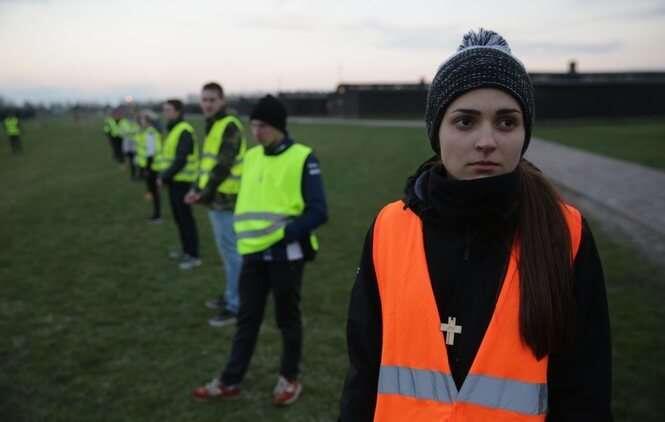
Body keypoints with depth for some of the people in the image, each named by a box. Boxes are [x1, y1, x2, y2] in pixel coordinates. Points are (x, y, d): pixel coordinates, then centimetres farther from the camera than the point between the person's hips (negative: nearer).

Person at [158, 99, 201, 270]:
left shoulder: (184, 131, -16)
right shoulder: (173, 130, 14)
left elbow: (181, 160, -22)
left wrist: (164, 177, -17)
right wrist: (163, 176, 5)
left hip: (182, 181, -9)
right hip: (174, 180, 9)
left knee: (186, 218, -5)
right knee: (178, 217, 15)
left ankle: (193, 256, 2)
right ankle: (187, 250, 26)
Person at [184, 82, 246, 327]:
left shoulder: (229, 126, -14)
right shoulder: (213, 127, 17)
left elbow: (224, 166, -21)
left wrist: (203, 192, -17)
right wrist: (197, 189, 7)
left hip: (226, 199, -10)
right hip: (216, 198, 10)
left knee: (232, 253, -4)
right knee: (226, 252, 19)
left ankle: (235, 307, 3)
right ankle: (231, 296, 32)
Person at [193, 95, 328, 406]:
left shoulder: (302, 158, -11)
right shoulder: (252, 156, 8)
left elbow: (318, 212, -14)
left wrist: (281, 234, -19)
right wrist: (245, 233, 4)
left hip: (285, 254, -5)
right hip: (254, 253, 5)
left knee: (287, 318, 11)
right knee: (247, 318, 14)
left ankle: (289, 379, 29)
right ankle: (230, 382, 24)